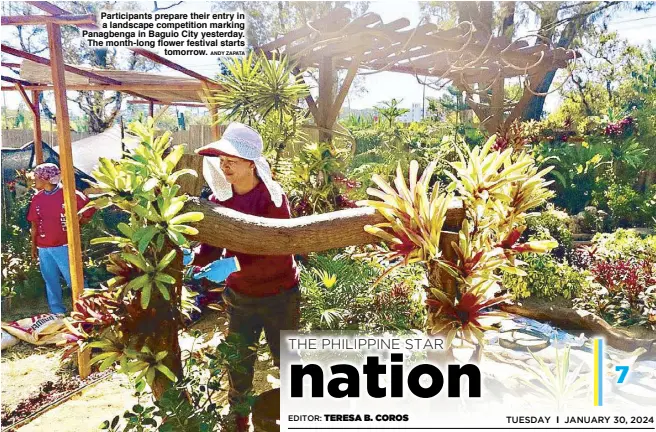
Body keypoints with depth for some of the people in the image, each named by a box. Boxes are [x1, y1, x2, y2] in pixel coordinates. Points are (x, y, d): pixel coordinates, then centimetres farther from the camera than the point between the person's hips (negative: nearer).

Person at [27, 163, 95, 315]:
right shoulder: (36, 199, 7)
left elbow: (89, 210, -6)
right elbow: (35, 224, 13)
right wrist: (33, 246, 13)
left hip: (64, 246, -5)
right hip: (43, 249, 5)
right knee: (51, 282, 13)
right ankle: (58, 313, 25)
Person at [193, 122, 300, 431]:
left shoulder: (273, 197, -17)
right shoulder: (219, 200, -3)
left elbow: (282, 254, -23)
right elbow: (211, 247, -3)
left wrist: (238, 266, -35)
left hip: (279, 295, -4)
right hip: (238, 296, 4)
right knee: (238, 363, 16)